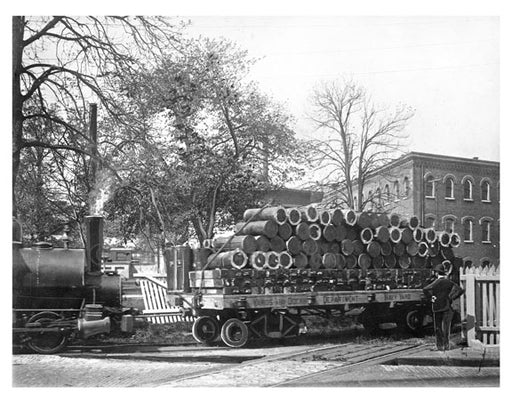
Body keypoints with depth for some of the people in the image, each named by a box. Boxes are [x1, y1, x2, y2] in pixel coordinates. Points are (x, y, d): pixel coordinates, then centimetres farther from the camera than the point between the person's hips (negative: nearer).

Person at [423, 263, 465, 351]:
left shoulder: (435, 283, -8)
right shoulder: (449, 282, 1)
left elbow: (425, 290, -23)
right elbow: (460, 290, -7)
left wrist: (430, 298, -10)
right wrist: (452, 298, -3)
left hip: (437, 307, -1)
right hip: (447, 307, 2)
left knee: (438, 328, 9)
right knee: (446, 327, 8)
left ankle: (440, 346, 8)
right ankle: (446, 345, 5)